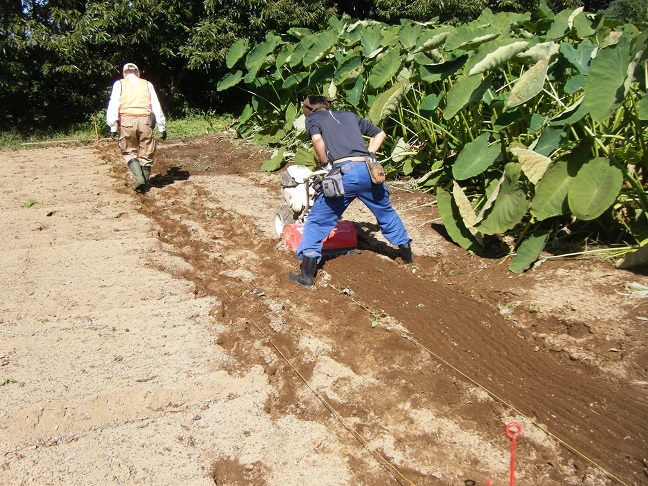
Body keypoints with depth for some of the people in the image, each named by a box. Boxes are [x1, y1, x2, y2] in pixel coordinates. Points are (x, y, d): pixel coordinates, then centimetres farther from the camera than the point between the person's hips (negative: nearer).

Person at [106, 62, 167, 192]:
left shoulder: (119, 84, 15)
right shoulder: (147, 84, 19)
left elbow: (113, 105, 3)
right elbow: (157, 107, 13)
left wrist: (113, 126, 0)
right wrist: (162, 127, 15)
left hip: (127, 120, -1)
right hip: (145, 120, 1)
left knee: (129, 152, 12)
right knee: (146, 153, 9)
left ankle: (139, 177, -9)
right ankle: (144, 184, 8)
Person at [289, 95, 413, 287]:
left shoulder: (312, 118, 16)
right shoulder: (350, 115, 29)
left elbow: (317, 138, -6)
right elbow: (379, 133, 31)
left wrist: (325, 163, 6)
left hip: (344, 173, -4)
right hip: (369, 170, 5)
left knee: (317, 221, 8)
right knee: (386, 211, 27)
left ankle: (307, 275, 6)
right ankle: (406, 251, 44)